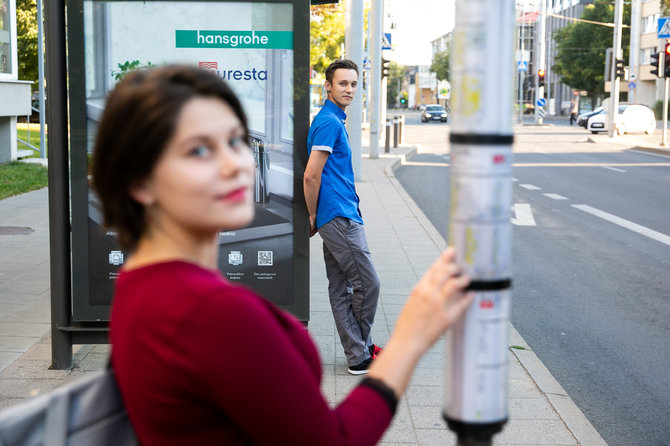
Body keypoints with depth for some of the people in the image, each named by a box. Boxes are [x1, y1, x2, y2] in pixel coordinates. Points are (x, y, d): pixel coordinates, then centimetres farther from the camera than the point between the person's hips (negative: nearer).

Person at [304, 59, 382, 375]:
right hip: (340, 218, -10)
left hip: (337, 217, 10)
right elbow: (311, 176, -19)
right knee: (367, 283, -3)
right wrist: (313, 217, -9)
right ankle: (360, 355, 9)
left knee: (341, 287, 10)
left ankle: (358, 354, 17)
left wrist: (315, 218, 20)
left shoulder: (332, 120, 18)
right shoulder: (330, 122, -14)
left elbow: (315, 176, 23)